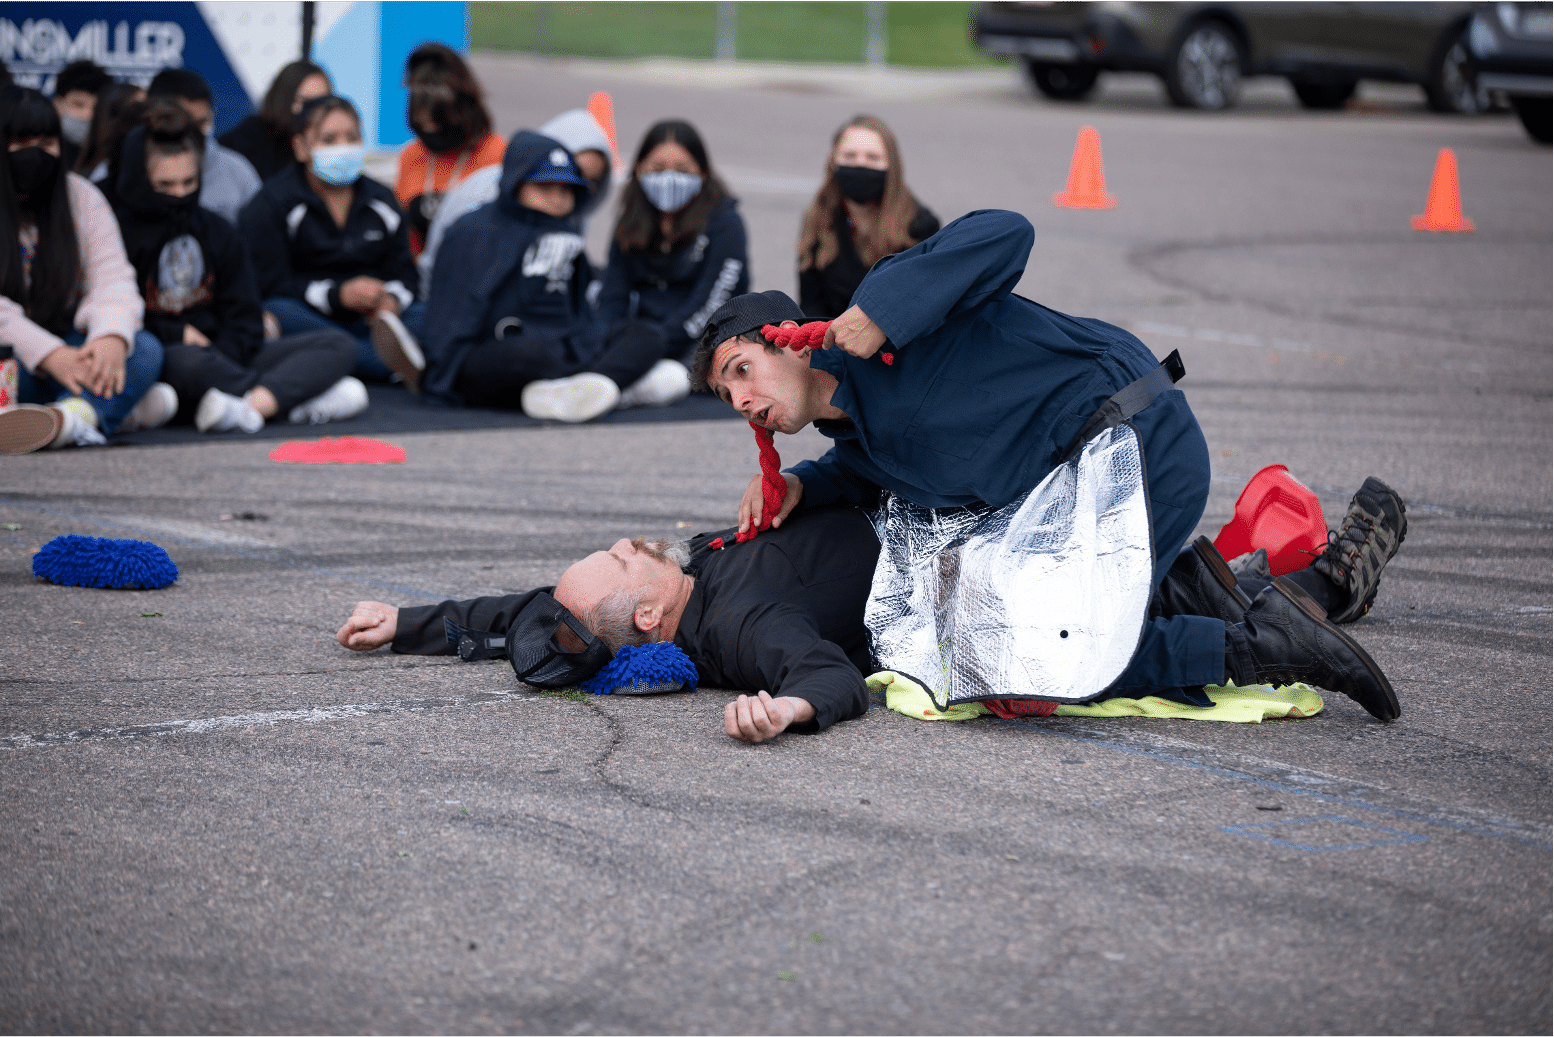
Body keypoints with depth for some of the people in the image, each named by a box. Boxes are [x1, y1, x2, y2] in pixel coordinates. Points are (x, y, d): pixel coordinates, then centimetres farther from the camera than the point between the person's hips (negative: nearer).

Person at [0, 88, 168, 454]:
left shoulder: (81, 197, 10)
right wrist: (50, 354, -30)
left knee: (145, 348, -26)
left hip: (68, 352, 4)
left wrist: (112, 337, -25)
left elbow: (113, 279, -2)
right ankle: (113, 405, -31)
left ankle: (73, 415, -55)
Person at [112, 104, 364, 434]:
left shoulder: (216, 231, 17)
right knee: (186, 361, -43)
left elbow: (243, 320, 11)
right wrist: (177, 334, -8)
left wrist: (223, 354, -10)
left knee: (339, 345, -10)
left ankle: (251, 405, -36)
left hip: (222, 354, 6)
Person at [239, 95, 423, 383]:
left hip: (366, 322, 4)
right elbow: (268, 284, -9)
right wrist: (338, 295, -21)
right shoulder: (271, 204, 1)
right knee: (278, 314, -38)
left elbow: (404, 272, 15)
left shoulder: (382, 200, 17)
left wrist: (391, 299, -11)